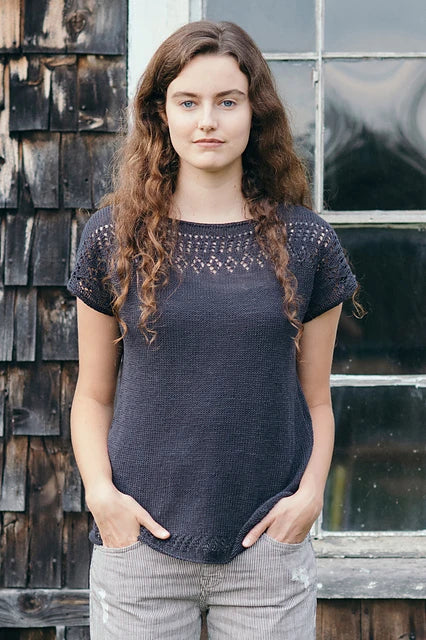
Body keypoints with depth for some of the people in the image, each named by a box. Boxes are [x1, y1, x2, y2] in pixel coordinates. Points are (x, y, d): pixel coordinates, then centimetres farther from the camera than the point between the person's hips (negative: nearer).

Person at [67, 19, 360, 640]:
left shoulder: (305, 241, 1)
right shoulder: (114, 237, 1)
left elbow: (315, 400, 6)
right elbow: (93, 396, 5)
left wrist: (310, 493, -8)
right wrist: (101, 492, -9)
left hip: (270, 549, 0)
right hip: (140, 547, 0)